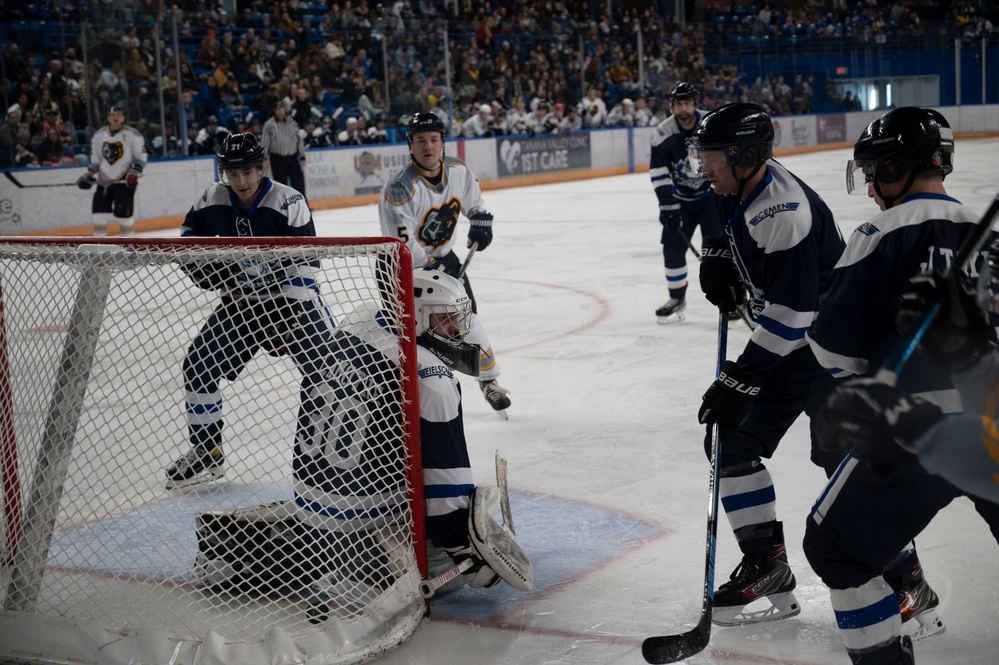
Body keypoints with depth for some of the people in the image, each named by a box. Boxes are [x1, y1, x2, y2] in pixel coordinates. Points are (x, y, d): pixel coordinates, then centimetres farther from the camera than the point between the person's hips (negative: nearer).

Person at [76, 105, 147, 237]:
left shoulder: (132, 135, -8)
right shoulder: (99, 135, 5)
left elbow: (141, 158, -4)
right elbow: (95, 160, 16)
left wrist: (133, 174, -15)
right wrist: (88, 176, 7)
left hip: (124, 181, -4)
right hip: (104, 180, 4)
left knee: (123, 214, -9)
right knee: (99, 212, 2)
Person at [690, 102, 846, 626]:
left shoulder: (782, 212, -28)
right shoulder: (743, 187, 1)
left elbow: (792, 315, -30)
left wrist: (738, 382, -27)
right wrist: (717, 255, 5)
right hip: (782, 345, 10)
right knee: (731, 442, 8)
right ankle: (767, 566, 15)